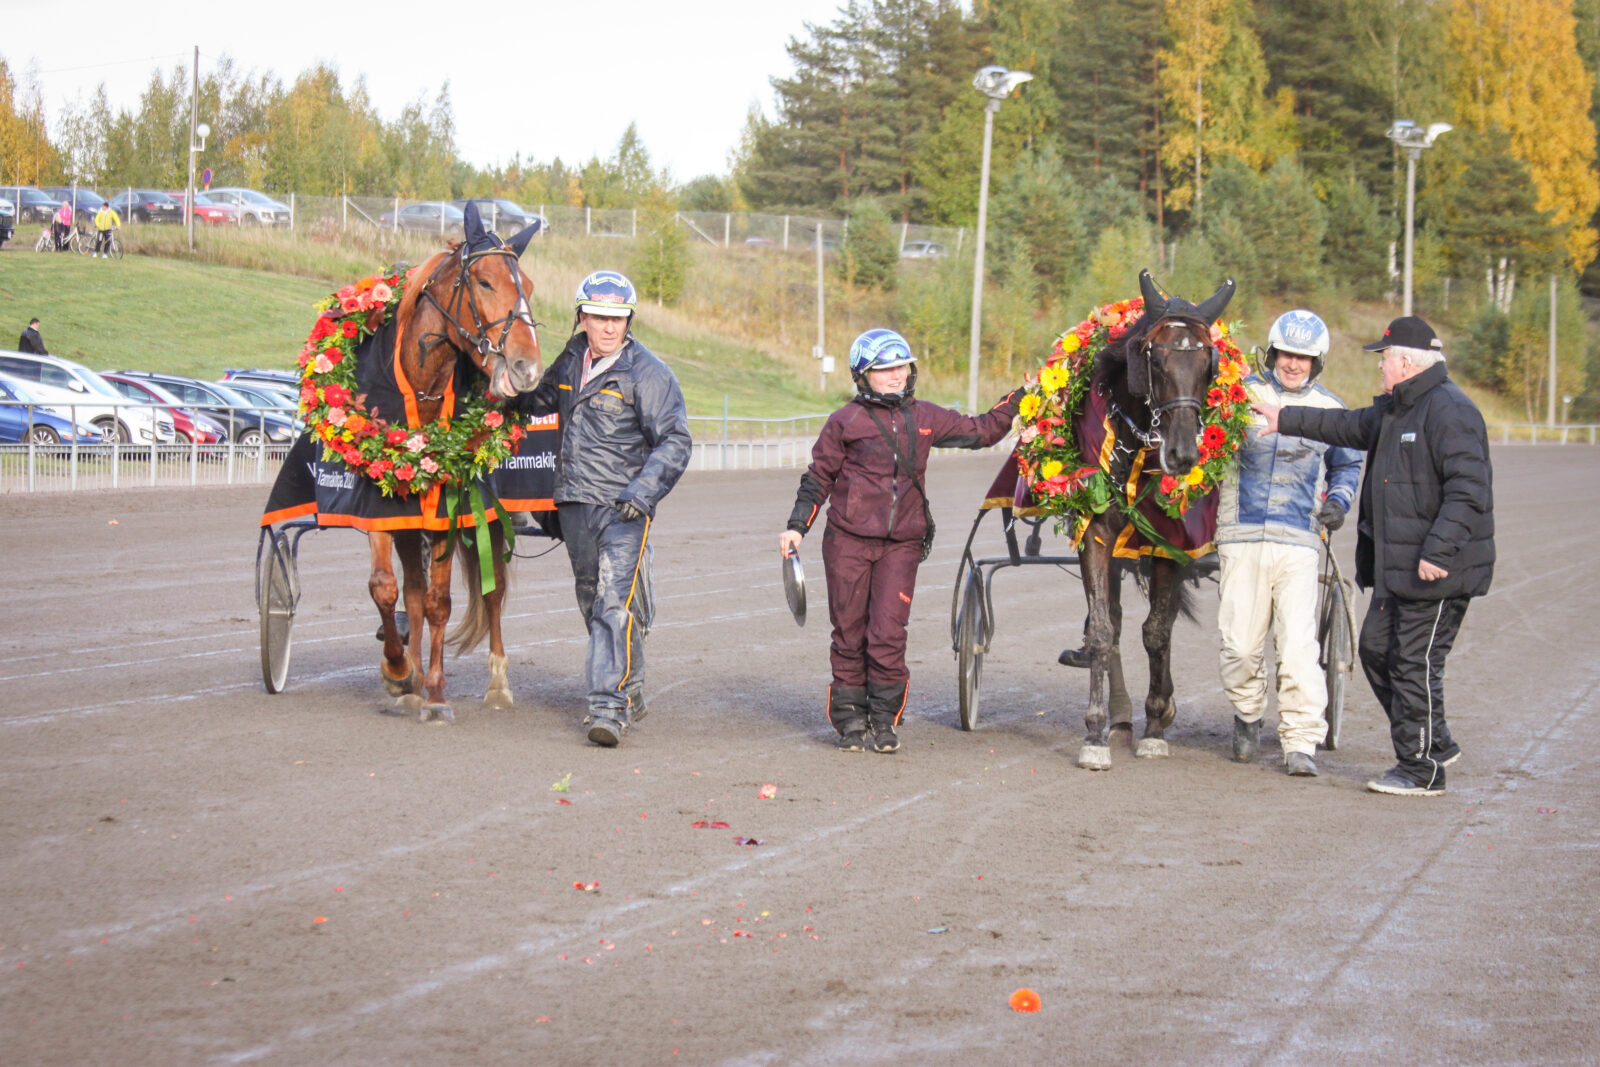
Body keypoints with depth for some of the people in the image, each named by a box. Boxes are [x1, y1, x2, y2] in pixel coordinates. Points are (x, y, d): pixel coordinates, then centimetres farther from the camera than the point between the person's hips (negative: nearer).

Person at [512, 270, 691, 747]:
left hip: (622, 508, -7)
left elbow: (674, 442, -10)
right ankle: (630, 692, 30)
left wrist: (642, 493, -21)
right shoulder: (571, 363, 11)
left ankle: (611, 705, -20)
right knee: (593, 604, 15)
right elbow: (541, 401, 32)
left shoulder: (648, 373, -8)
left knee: (615, 604, -17)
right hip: (574, 505, 7)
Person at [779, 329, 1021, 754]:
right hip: (849, 541, -1)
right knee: (850, 633, 4)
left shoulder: (925, 419, 11)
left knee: (888, 634, -7)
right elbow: (819, 476, 8)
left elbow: (981, 431, 20)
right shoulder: (846, 422, 2)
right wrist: (797, 526, 4)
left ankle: (884, 719, 7)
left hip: (901, 544, 1)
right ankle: (850, 720, 16)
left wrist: (1019, 400, 12)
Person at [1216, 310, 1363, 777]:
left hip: (1298, 542, 0)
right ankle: (1247, 717, 27)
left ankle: (1300, 743, -5)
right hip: (1242, 537, 0)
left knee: (1299, 644, -11)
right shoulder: (1242, 393, 7)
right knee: (1241, 644, 1)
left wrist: (1339, 499, 6)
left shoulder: (1330, 410, 10)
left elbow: (1346, 464, 24)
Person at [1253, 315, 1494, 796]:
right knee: (1376, 650, 16)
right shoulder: (1394, 409, 15)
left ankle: (1421, 769, 6)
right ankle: (1434, 743, 27)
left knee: (1415, 665, -4)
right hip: (1395, 567, 11)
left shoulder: (1449, 412, -17)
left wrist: (1438, 551, -28)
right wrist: (1287, 420, 35)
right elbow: (1350, 427, 32)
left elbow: (1469, 489, -24)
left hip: (1436, 570, -11)